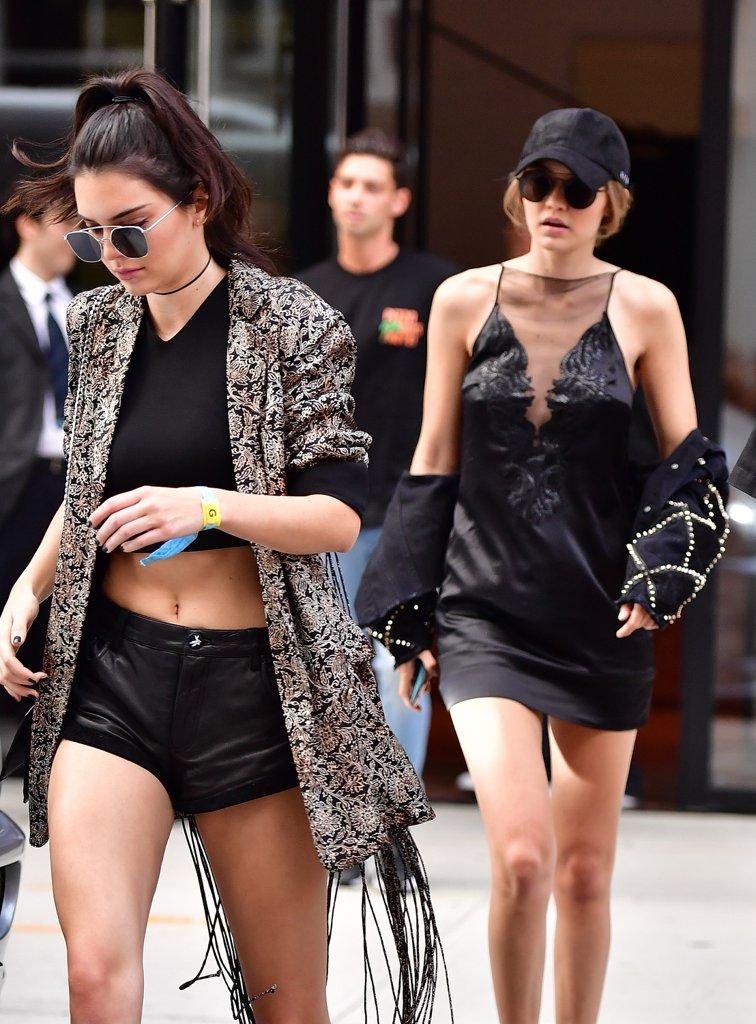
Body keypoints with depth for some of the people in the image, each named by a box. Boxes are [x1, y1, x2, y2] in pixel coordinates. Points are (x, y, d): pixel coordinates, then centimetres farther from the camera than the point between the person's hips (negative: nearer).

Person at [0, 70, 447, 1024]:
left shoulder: (288, 323, -5)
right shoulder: (97, 325, 8)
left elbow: (338, 515, -8)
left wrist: (208, 506, -23)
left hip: (253, 680, -3)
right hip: (112, 668, 3)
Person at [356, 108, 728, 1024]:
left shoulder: (644, 309, 2)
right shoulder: (465, 302, 2)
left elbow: (686, 460, 7)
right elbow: (434, 464, 8)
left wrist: (659, 574, -9)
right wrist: (408, 615, 7)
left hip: (600, 617, 1)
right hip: (486, 611, -1)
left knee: (585, 872, 9)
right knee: (520, 859, -16)